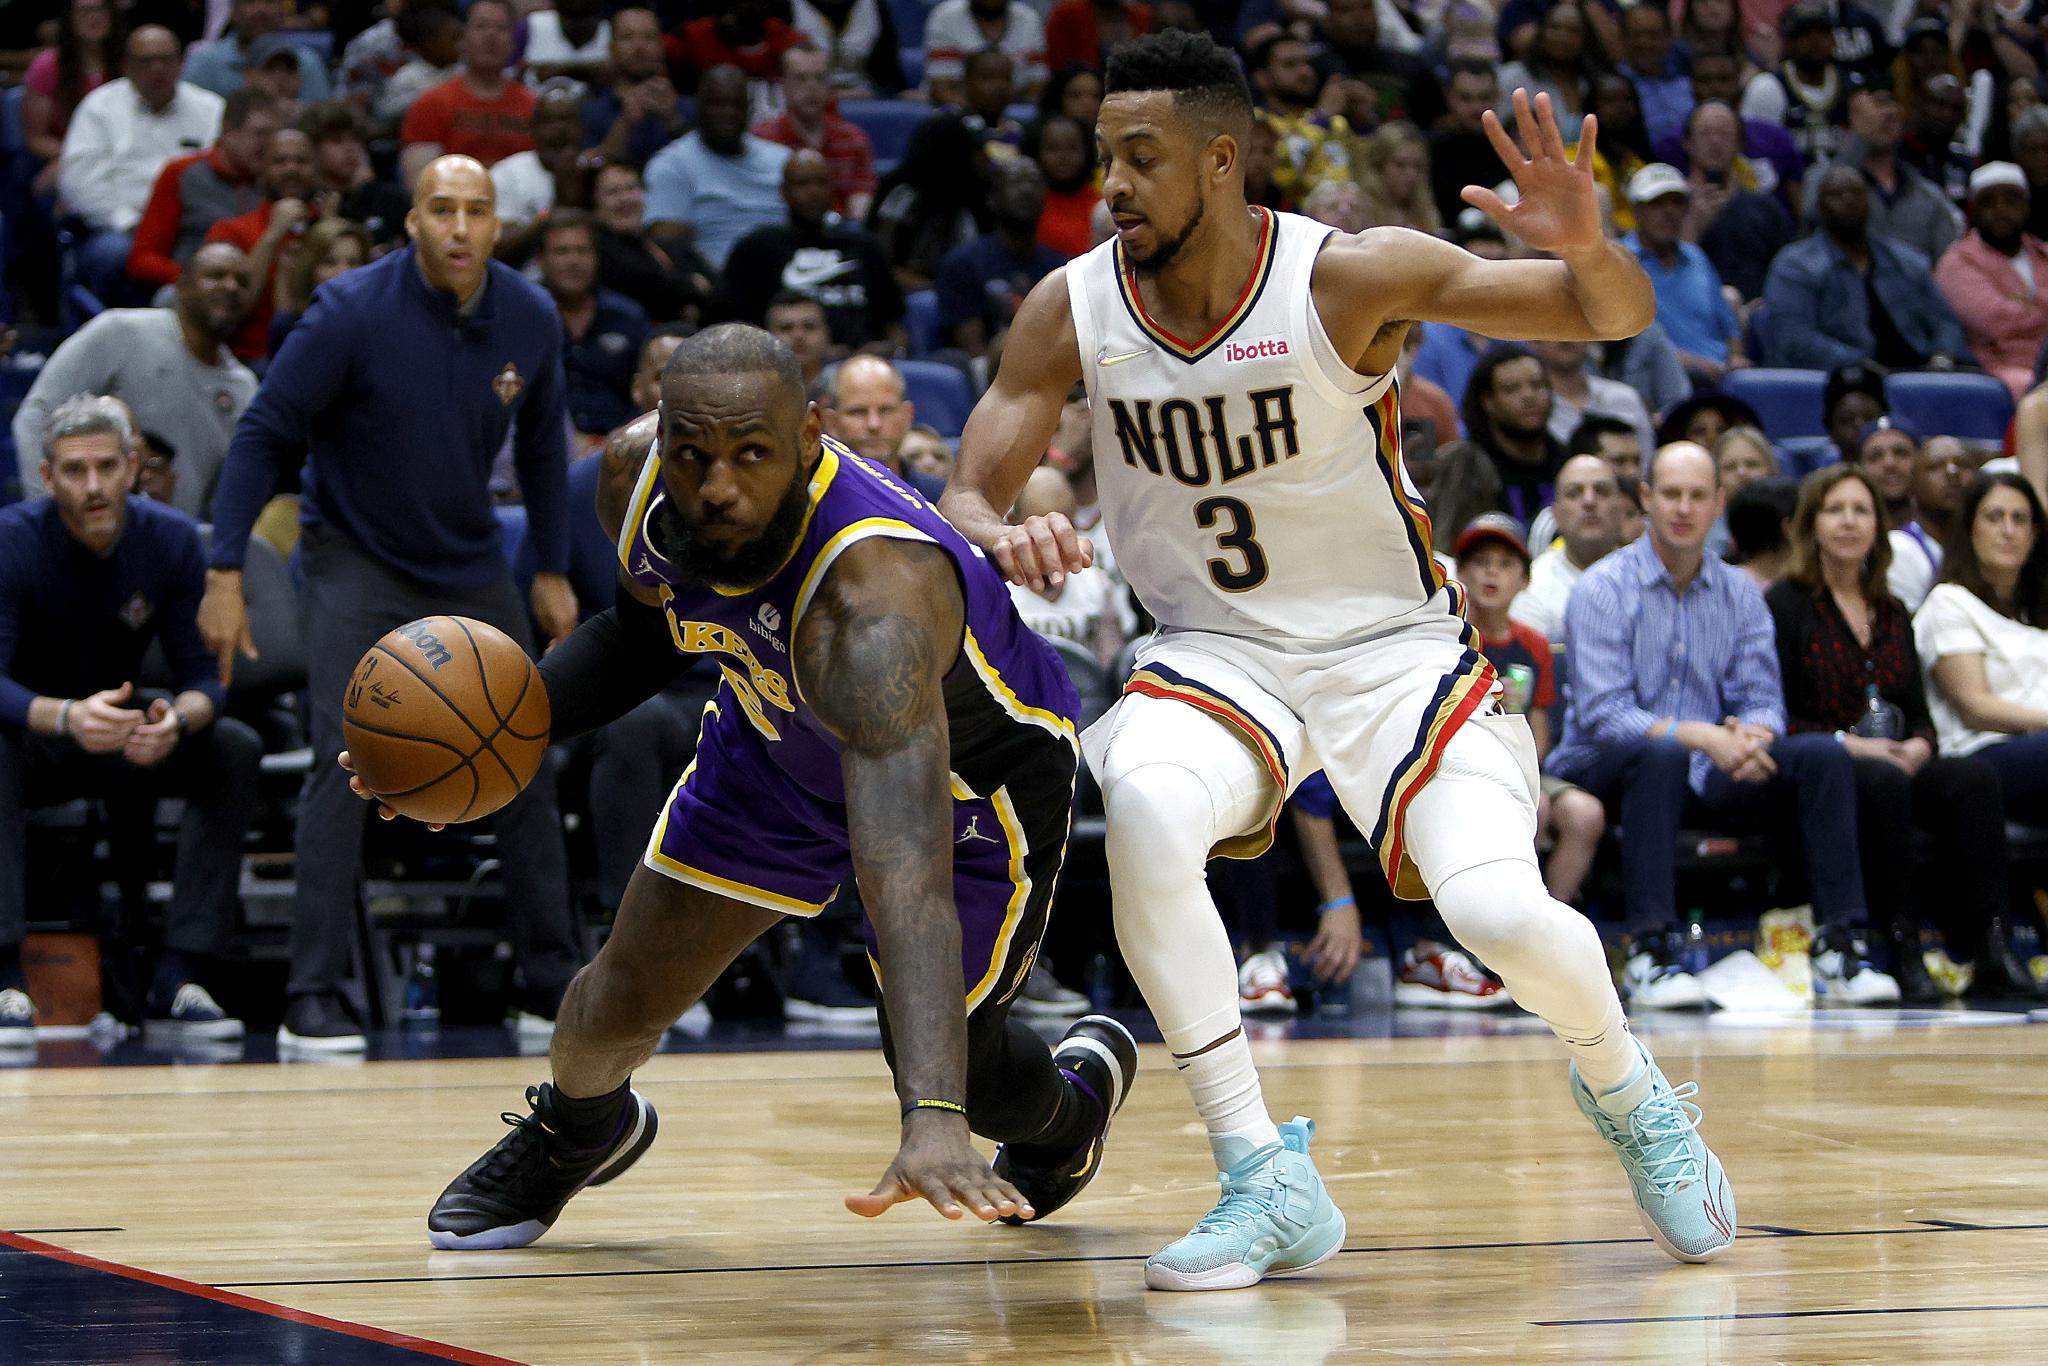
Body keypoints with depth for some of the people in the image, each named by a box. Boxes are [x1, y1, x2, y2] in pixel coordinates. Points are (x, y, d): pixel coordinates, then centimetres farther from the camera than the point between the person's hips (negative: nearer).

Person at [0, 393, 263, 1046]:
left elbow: (203, 673, -14)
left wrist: (179, 718, -40)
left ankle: (180, 977, -23)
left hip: (126, 736, 3)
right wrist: (66, 717, -52)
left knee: (236, 750, -23)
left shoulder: (171, 540, -11)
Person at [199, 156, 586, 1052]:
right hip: (354, 559, -5)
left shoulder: (530, 320, -7)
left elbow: (541, 446, 10)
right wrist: (225, 575, -20)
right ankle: (313, 1000, -13)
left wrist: (552, 571, 10)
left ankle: (551, 984, 17)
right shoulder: (353, 312, -20)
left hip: (471, 566, 5)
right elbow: (264, 434, -15)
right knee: (345, 760, -16)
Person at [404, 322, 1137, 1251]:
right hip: (780, 738, 5)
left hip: (970, 780, -5)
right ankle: (573, 1133, 45)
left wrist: (934, 1121, -68)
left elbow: (906, 871, -57)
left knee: (952, 1066, 4)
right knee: (623, 1000, 7)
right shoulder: (650, 485, -26)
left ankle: (1076, 1096, 44)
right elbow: (645, 629, 0)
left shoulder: (875, 593, -47)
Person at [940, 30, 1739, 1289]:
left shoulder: (1347, 278, -17)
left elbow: (1616, 316, -15)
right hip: (1217, 653, 2)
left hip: (1393, 647, -2)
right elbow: (965, 499, -4)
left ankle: (1626, 1090, 16)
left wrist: (1586, 249, -39)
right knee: (1145, 803, -33)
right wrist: (1001, 539, -29)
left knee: (1504, 911, -22)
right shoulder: (1073, 311, -8)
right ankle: (1269, 1185, -23)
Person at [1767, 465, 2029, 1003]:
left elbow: (1918, 710, 20)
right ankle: (1900, 948, -35)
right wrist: (1849, 745, -17)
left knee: (1975, 775, -26)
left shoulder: (1892, 614, 22)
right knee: (1883, 783, -39)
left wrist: (1918, 745, -4)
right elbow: (1777, 719, -6)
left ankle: (1987, 943, -32)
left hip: (1896, 764, 5)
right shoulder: (1784, 605, 3)